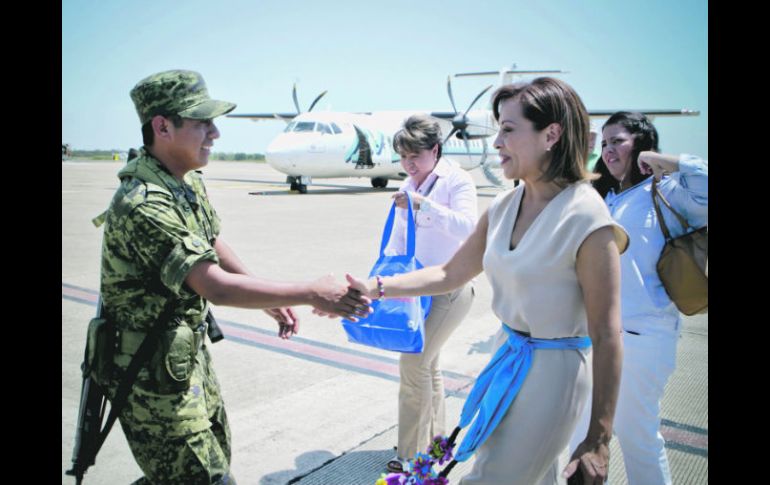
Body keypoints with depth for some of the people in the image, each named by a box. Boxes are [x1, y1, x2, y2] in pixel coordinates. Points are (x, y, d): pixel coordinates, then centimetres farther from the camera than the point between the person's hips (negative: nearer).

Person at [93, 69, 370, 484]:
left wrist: (271, 300, 10)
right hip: (151, 371, -9)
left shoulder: (189, 180, 1)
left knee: (214, 449, 25)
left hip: (187, 352, 10)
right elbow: (217, 287, -33)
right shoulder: (144, 204, -30)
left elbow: (213, 245, 13)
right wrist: (309, 293, -28)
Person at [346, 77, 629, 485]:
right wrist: (374, 288, -1)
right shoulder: (505, 207, 0)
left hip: (552, 370, -7)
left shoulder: (586, 218, -22)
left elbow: (606, 337, -19)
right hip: (508, 357, 7)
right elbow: (450, 274, 9)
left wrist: (599, 438, -16)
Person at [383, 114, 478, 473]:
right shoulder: (408, 187, 9)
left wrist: (422, 204, -32)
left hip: (449, 288, -7)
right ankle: (434, 439, 30)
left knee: (414, 361, -11)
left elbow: (467, 227, -24)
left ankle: (412, 457, 2)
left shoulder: (457, 180, -9)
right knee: (426, 362, 14)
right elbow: (397, 239, 13)